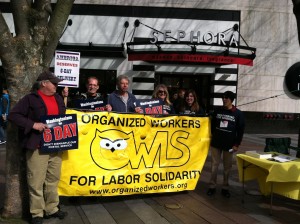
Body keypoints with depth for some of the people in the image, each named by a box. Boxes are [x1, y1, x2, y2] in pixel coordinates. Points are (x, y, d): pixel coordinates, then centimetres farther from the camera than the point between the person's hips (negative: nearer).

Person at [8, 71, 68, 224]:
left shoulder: (58, 98, 15)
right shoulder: (30, 99, -5)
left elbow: (63, 117, 25)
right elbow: (13, 115, -10)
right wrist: (33, 124, -18)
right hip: (37, 146, -6)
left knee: (53, 179, 13)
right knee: (36, 181, 0)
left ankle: (51, 209, 26)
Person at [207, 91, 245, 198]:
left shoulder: (238, 113, -4)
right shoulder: (217, 111, 4)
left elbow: (240, 130, -2)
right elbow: (212, 125, 12)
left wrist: (237, 144, -5)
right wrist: (213, 137, 8)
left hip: (229, 145, -2)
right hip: (216, 143, 2)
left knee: (227, 167, 6)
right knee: (214, 165, 5)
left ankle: (225, 188, 18)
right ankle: (212, 186, 14)